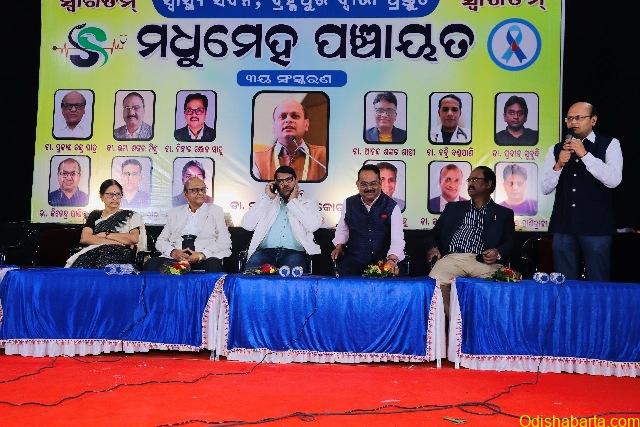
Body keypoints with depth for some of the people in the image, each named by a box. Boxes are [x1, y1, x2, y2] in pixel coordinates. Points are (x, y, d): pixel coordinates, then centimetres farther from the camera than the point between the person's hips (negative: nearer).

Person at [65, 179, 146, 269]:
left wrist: (106, 234, 1)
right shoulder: (95, 215, 23)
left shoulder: (130, 216, 16)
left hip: (119, 253, -3)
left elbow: (134, 238, -3)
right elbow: (84, 238, 5)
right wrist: (117, 242, -5)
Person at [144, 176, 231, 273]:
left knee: (213, 265, -37)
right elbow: (161, 241, 17)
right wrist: (173, 252, -7)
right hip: (175, 259, 3)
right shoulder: (174, 213, 21)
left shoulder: (216, 211, 13)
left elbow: (225, 241, 3)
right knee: (151, 264, -25)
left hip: (204, 259, -2)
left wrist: (202, 254, -14)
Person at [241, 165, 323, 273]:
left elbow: (313, 225, -5)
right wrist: (267, 198, 7)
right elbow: (247, 225, 7)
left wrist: (293, 202, 3)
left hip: (294, 252, -2)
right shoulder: (267, 202, 24)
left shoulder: (308, 204, 19)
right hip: (265, 251, 2)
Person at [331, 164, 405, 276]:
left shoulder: (391, 207, -5)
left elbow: (397, 238, -15)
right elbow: (342, 229, 20)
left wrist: (392, 260, -31)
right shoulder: (349, 204, 5)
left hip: (382, 263, -1)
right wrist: (339, 246, 2)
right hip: (352, 264, 2)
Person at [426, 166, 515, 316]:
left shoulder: (503, 214, 23)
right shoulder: (453, 208, 29)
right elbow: (434, 233, 24)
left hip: (483, 262, -1)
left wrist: (498, 253, -10)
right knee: (434, 282, -31)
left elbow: (510, 244, 13)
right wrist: (432, 248, 1)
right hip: (452, 258, 1)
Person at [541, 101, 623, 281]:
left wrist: (584, 154, -16)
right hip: (563, 225, 3)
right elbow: (545, 189, 5)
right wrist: (558, 165, -11)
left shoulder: (609, 145, 3)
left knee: (598, 283, 3)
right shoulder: (556, 150, 9)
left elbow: (613, 180, -13)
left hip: (596, 226, -2)